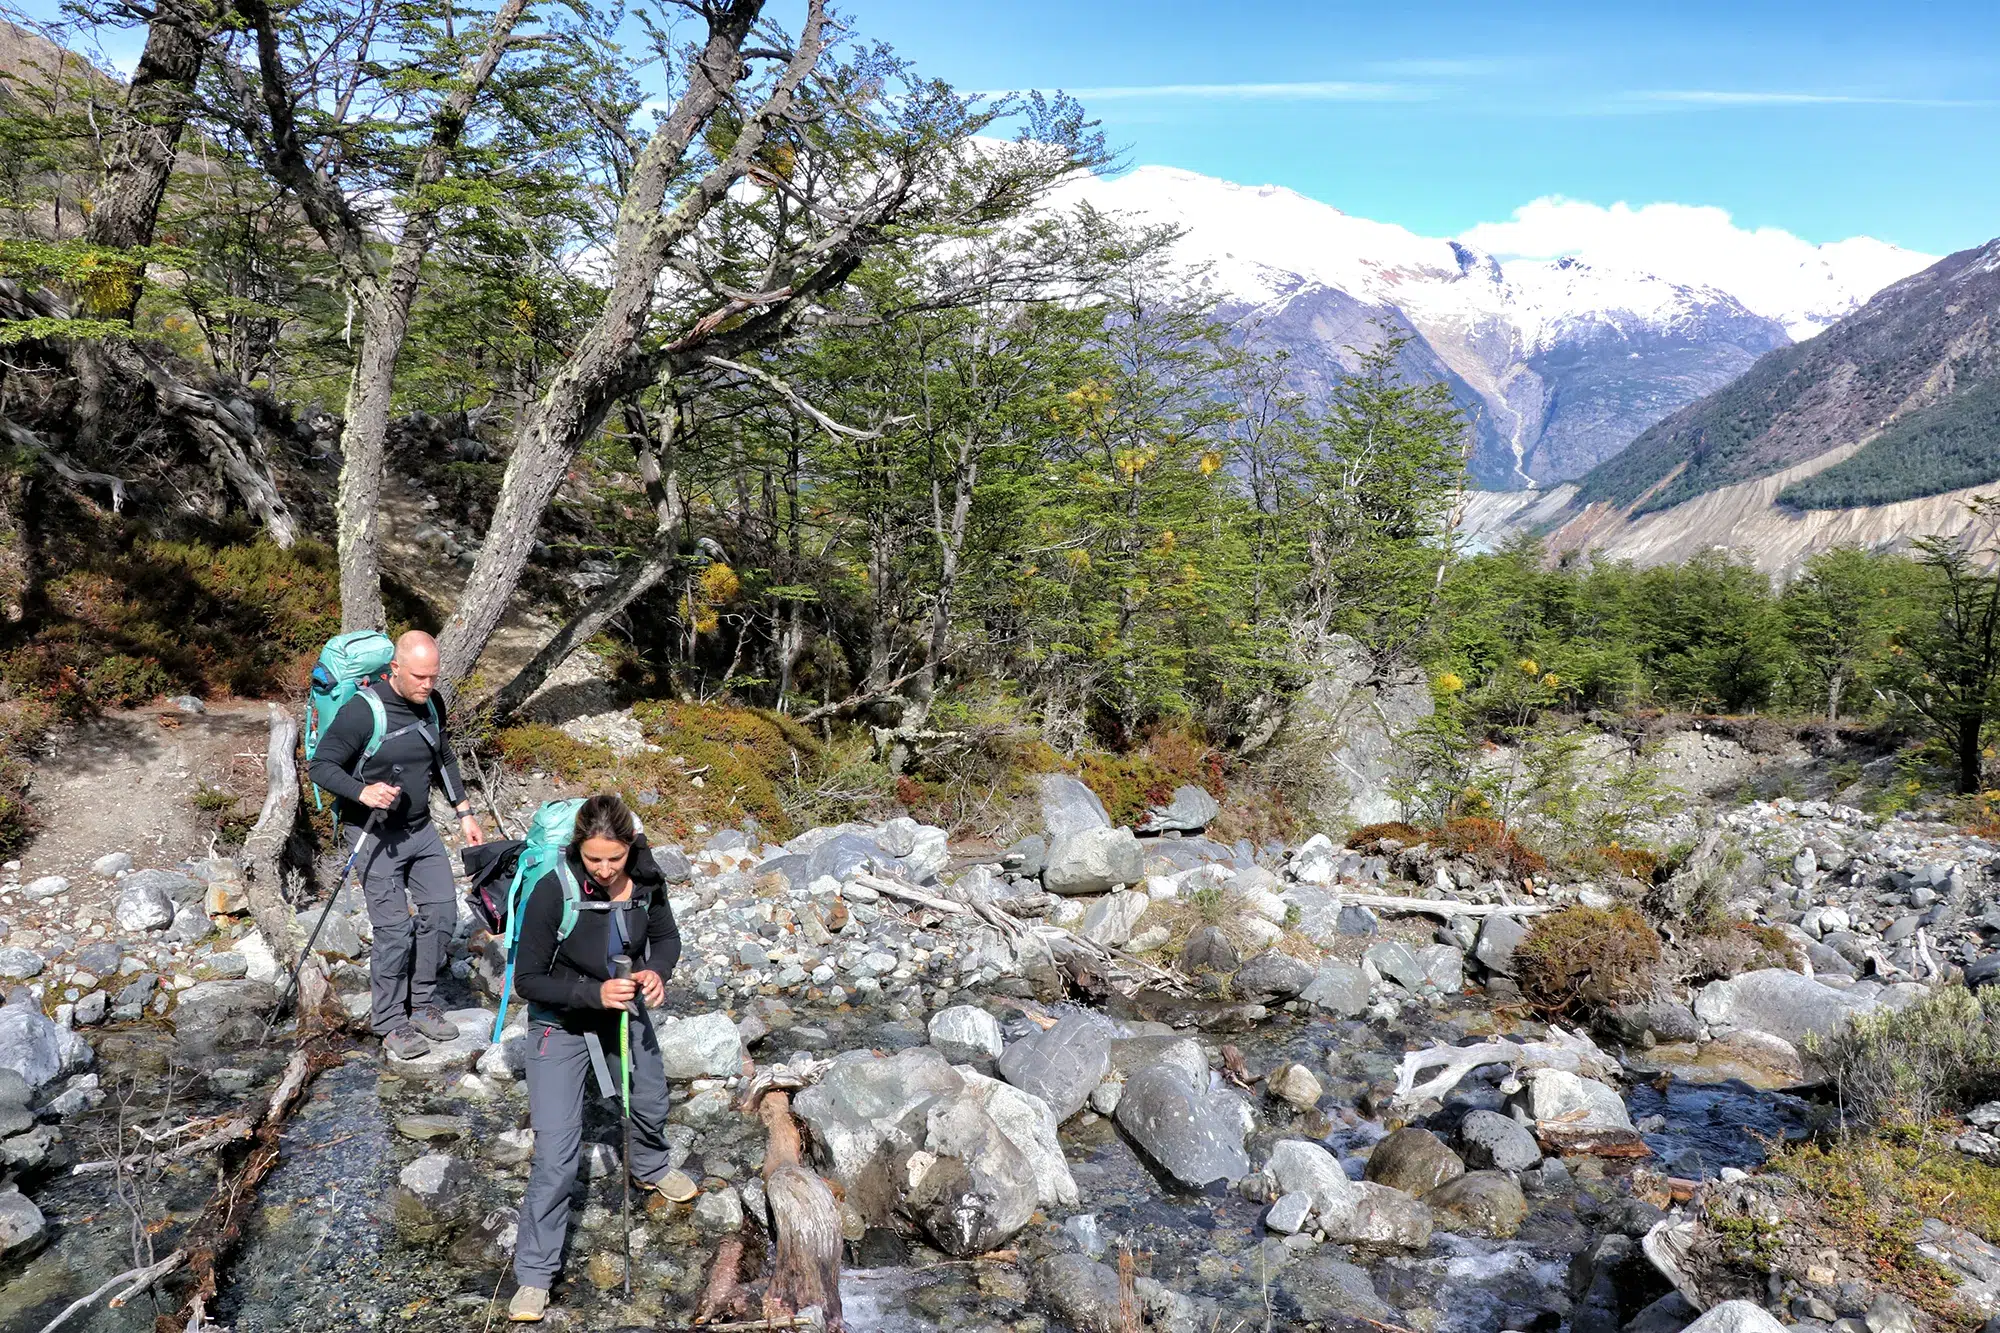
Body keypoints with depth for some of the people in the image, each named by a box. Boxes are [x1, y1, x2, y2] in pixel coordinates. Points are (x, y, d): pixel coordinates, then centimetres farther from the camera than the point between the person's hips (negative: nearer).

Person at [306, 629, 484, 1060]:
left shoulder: (431, 705, 1)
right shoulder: (361, 712, -20)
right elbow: (322, 766, -15)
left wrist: (465, 814, 13)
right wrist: (363, 793, -32)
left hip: (420, 829, 6)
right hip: (375, 835, -6)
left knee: (441, 911, 4)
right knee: (393, 929, -7)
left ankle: (422, 1005, 20)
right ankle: (390, 1023, 10)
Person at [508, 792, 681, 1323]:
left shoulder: (646, 881, -19)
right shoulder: (553, 892, -32)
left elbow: (666, 936, -1)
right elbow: (527, 978, -24)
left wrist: (657, 972, -22)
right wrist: (594, 993, -36)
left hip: (624, 1011, 5)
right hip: (562, 1024, -5)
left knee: (651, 1104, 27)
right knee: (556, 1153, -10)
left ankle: (648, 1170, 61)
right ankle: (534, 1274, 8)